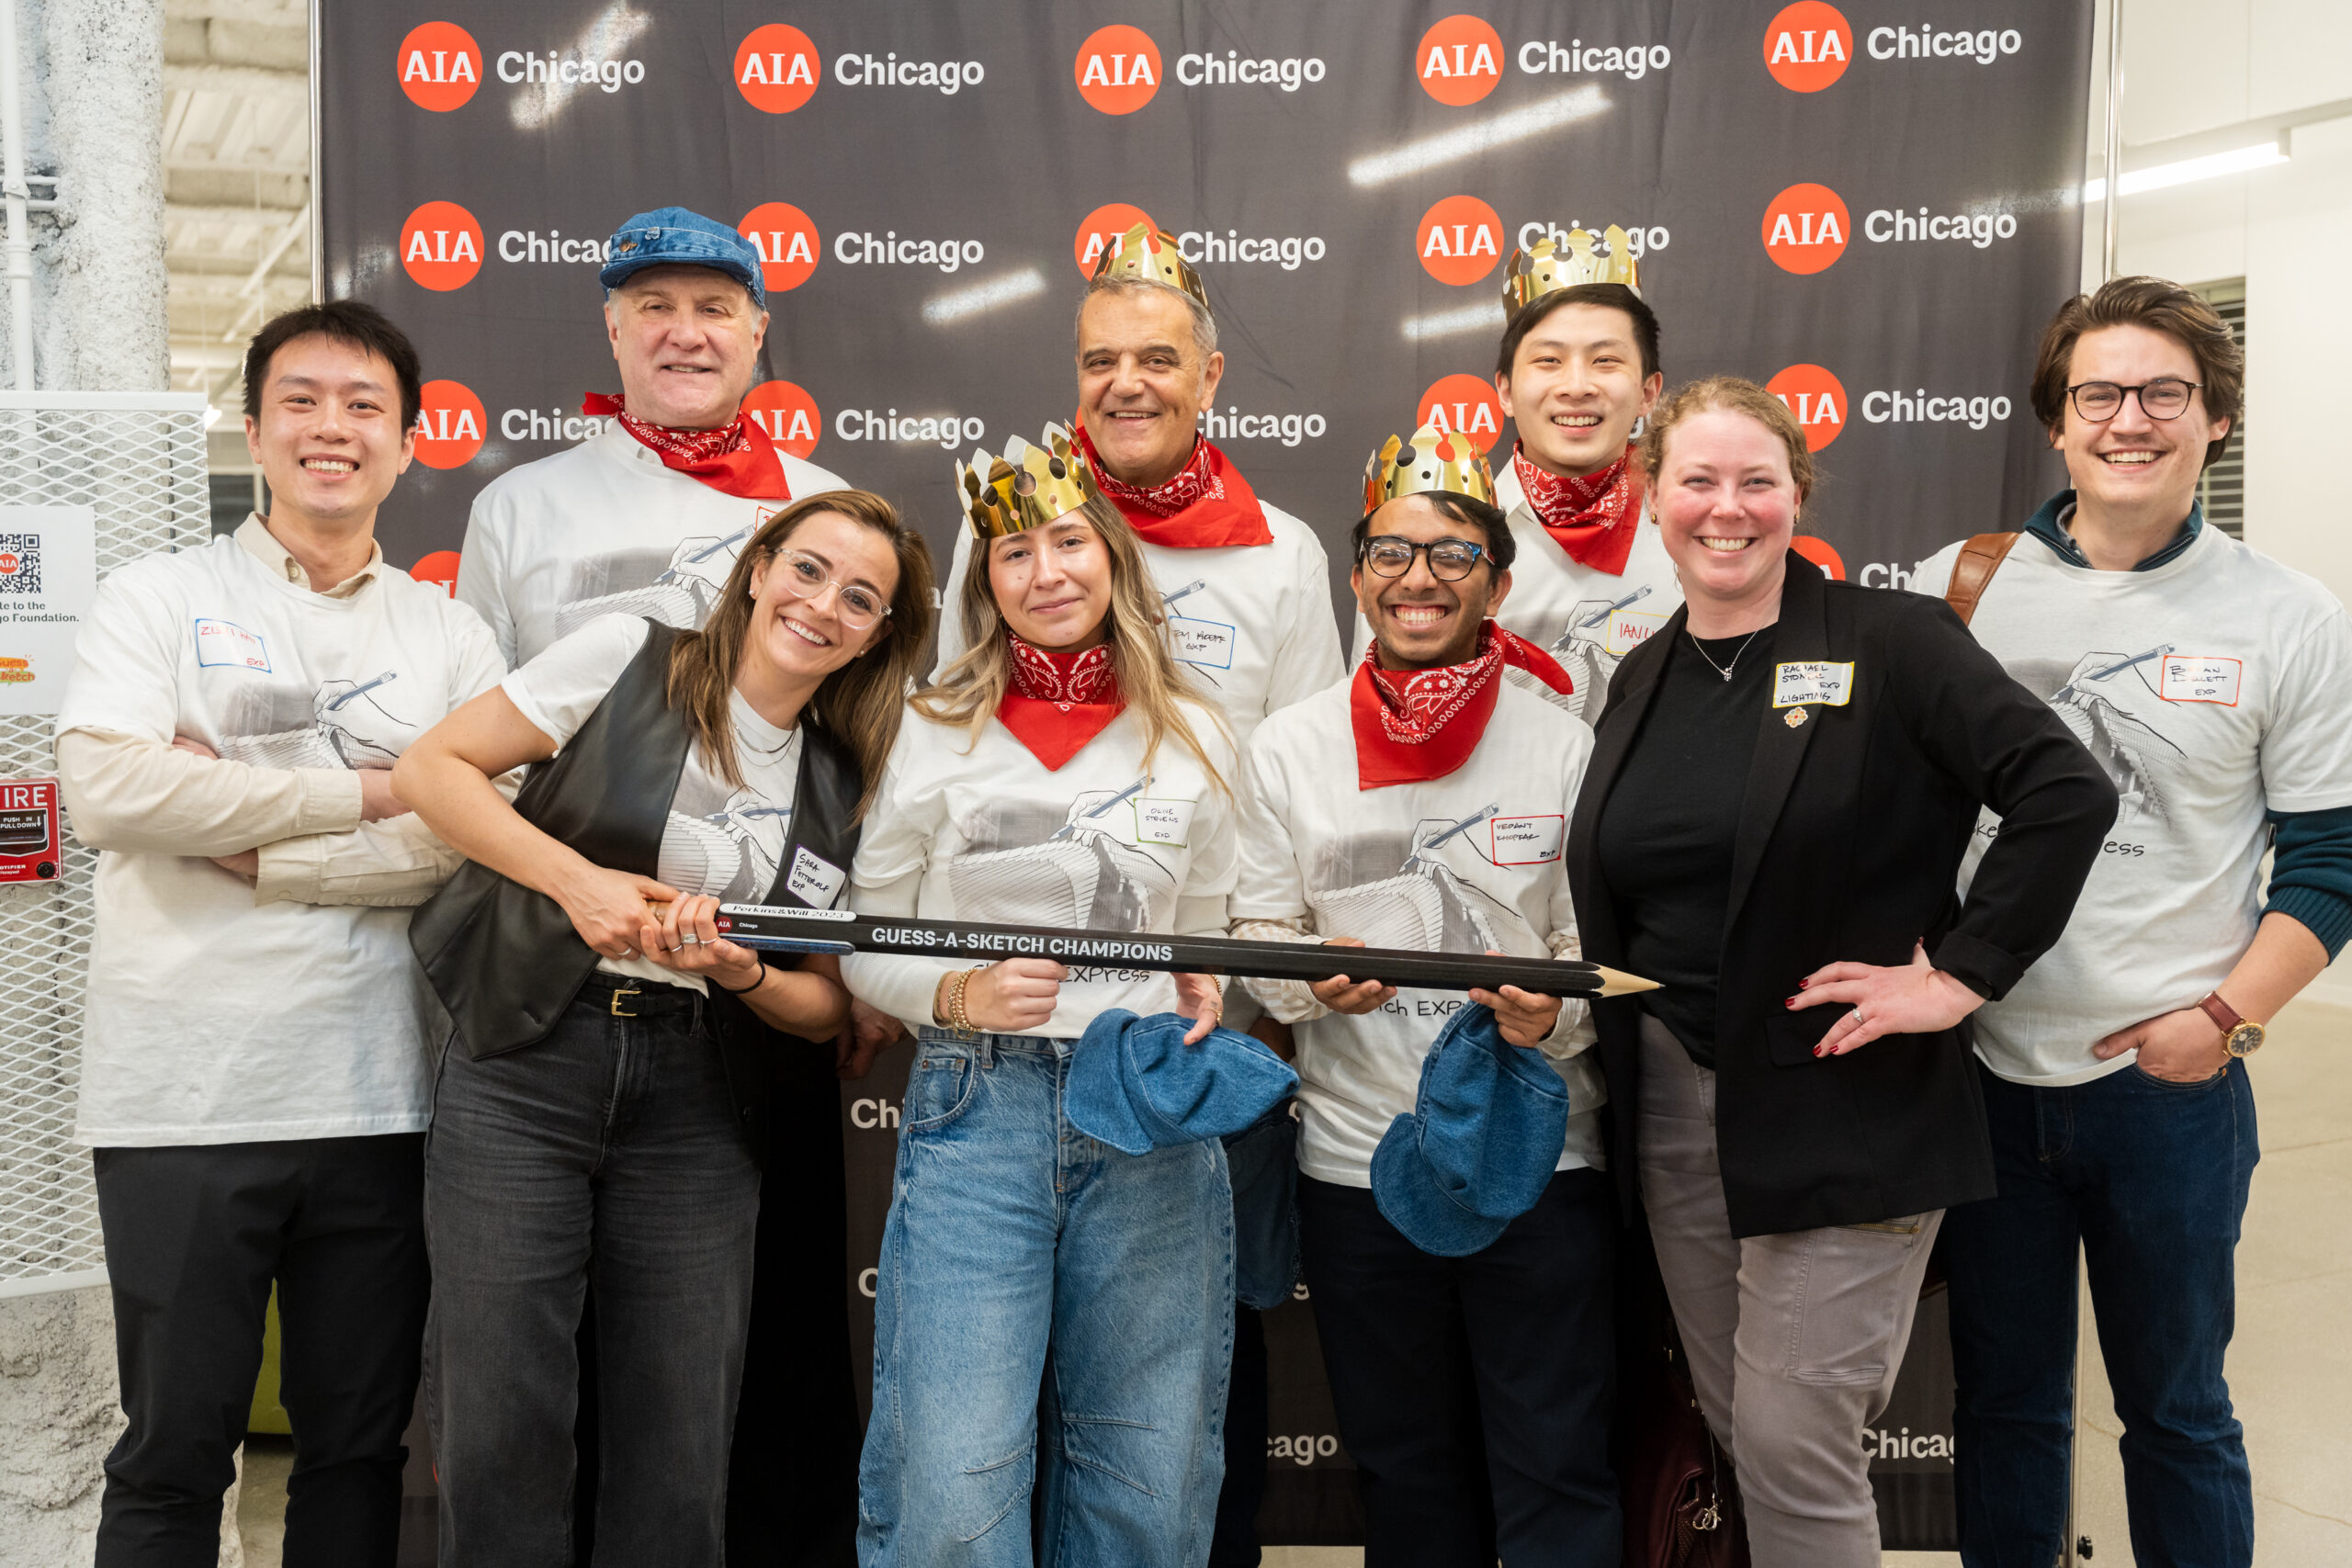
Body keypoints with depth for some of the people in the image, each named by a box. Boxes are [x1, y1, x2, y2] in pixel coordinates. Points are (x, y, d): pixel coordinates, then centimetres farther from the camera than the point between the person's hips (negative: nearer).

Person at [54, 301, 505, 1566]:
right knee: (174, 1454, 9)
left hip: (378, 1101, 2)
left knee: (361, 1445, 14)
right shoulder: (159, 600, 3)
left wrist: (257, 849, -12)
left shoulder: (452, 640, 9)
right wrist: (361, 794, -12)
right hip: (181, 1096, -2)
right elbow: (106, 788, -14)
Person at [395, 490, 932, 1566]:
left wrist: (740, 972, -10)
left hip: (697, 1110, 3)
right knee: (501, 1425, -2)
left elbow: (825, 1004, 11)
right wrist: (579, 881, -12)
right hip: (526, 1068, -3)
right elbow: (432, 768, -2)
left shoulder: (846, 789, 9)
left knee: (681, 1456, 5)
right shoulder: (628, 658, 0)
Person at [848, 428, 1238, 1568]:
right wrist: (958, 997, -11)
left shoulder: (1192, 740, 9)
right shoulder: (930, 736, 2)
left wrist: (1201, 1000, -1)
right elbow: (866, 948, 7)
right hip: (975, 1109, -2)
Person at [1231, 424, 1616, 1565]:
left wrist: (1554, 1011, -20)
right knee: (1406, 1473, 17)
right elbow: (1258, 936, 6)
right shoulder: (1287, 748, 3)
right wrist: (1314, 979, -15)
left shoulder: (1567, 747, -1)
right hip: (1356, 1161, 2)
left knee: (1558, 1476, 3)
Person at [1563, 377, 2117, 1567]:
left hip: (1843, 1108, -6)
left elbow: (2068, 795, -16)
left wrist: (1962, 975, -17)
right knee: (1734, 1426, 16)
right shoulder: (1643, 679, 11)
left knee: (1795, 1444, -4)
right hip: (1673, 1102, 6)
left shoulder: (1888, 643, -8)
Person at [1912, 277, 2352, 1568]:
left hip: (2170, 1083, -1)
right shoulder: (1953, 589, 1)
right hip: (1981, 1070, 1)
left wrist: (2227, 1015, -11)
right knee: (2003, 1399, 16)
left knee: (2174, 1408, 15)